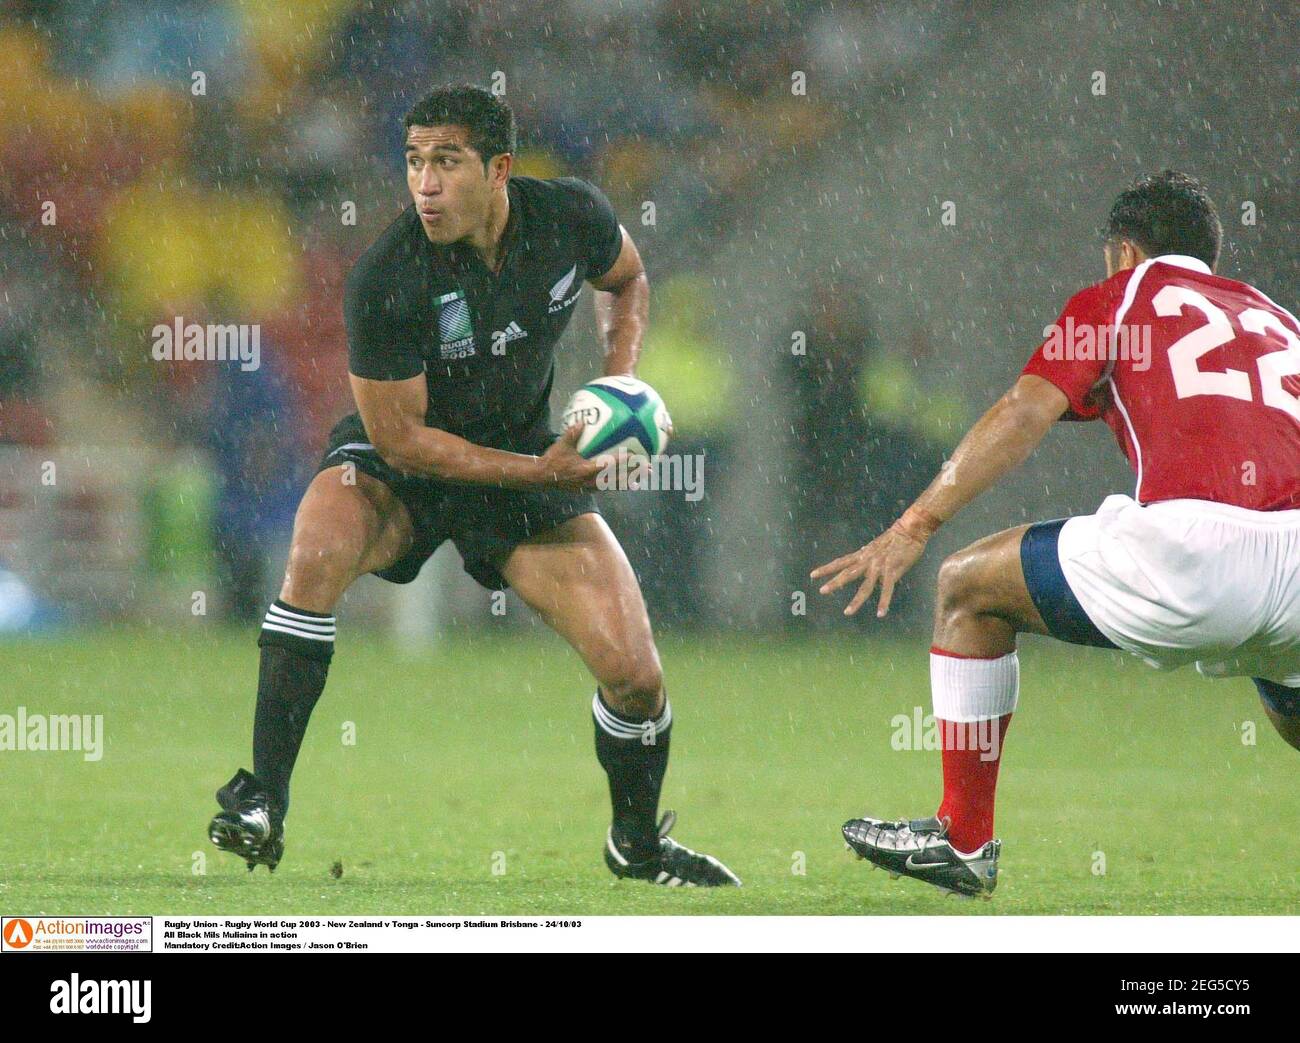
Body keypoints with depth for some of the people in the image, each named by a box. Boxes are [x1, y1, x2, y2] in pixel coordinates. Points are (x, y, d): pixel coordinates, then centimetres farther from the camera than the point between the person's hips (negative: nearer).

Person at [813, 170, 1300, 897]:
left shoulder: (1125, 293, 17)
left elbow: (1028, 412, 5)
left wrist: (917, 526, 3)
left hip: (1196, 544, -5)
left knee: (969, 588, 16)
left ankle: (964, 843, 21)